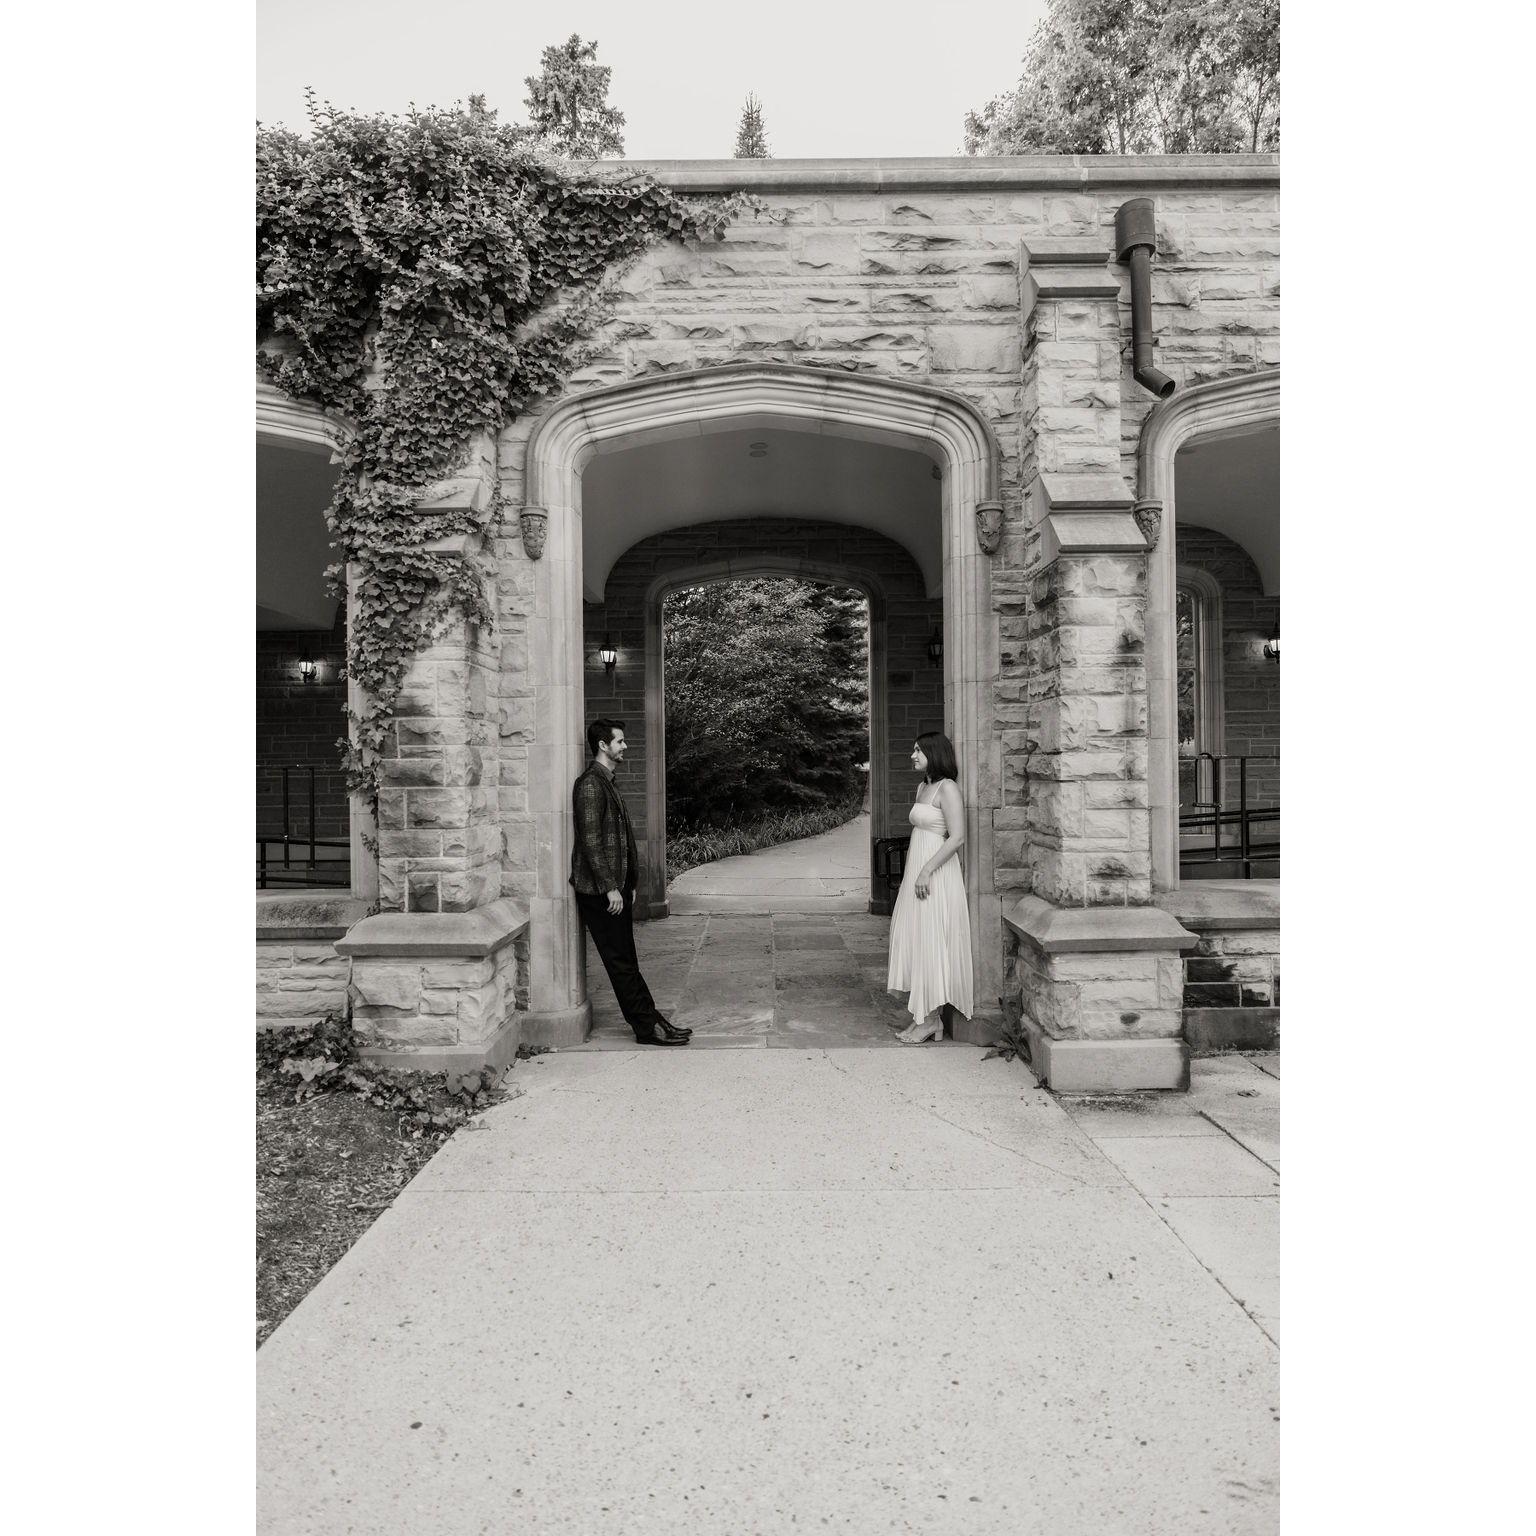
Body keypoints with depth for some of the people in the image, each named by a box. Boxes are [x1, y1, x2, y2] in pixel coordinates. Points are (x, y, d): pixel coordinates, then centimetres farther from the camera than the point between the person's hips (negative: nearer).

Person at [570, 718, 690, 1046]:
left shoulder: (608, 783, 18)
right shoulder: (590, 784, -14)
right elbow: (590, 841, -19)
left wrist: (628, 884, 17)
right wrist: (610, 887, -20)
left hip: (616, 888, 10)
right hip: (600, 892, -10)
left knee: (625, 961, 12)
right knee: (621, 963, -3)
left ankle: (649, 1022, 15)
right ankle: (647, 1026, 1)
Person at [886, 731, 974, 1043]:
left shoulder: (947, 788, -12)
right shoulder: (923, 786, 15)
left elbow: (957, 837, -19)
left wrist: (927, 871, -21)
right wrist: (916, 873, 15)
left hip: (936, 875, -9)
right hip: (917, 871, 9)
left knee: (931, 943, -3)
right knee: (916, 943, 10)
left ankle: (931, 1019, 5)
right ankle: (924, 1017, 16)